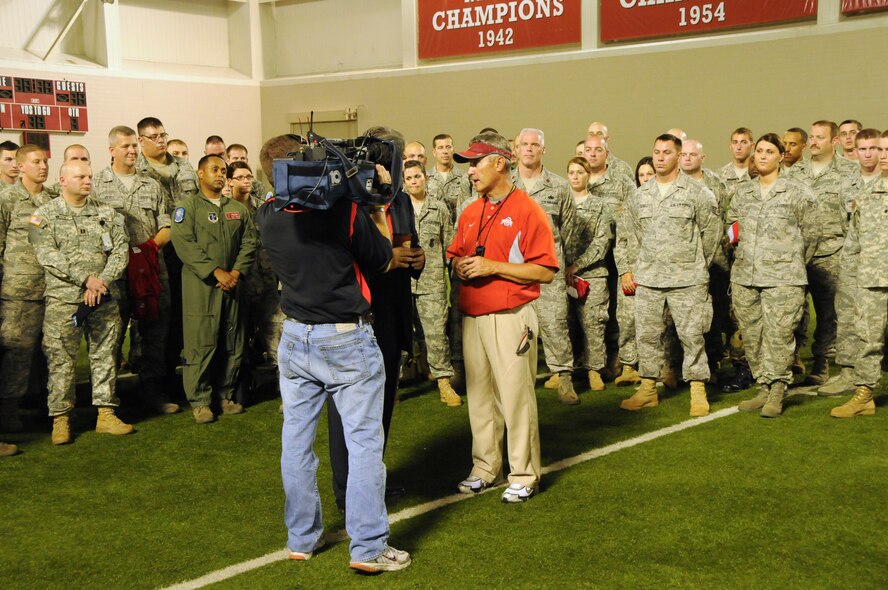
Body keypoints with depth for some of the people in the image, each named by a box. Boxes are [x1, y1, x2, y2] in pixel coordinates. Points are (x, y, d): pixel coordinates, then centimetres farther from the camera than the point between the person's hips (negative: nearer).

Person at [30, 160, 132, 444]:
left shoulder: (108, 214, 12)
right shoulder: (44, 215, 3)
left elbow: (121, 251, 3)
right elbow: (48, 255, -9)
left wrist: (103, 281, -12)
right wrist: (86, 278, -18)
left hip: (105, 298, 3)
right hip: (63, 298, -3)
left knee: (105, 355, 7)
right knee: (60, 359, -2)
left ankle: (106, 415, 15)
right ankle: (60, 420, 6)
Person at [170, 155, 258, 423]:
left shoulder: (238, 209, 15)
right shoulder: (188, 206, 1)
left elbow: (249, 242, 10)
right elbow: (184, 243, -10)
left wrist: (236, 272, -5)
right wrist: (216, 272, -15)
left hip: (231, 284, 5)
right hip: (200, 285, -4)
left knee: (232, 343, 7)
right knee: (201, 343, -5)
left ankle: (226, 395, 18)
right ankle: (200, 401, 2)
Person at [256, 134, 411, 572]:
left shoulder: (268, 217, -4)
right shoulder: (344, 209, -18)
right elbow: (382, 259, -3)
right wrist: (377, 205, 4)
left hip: (296, 338, 5)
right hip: (348, 340, -5)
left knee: (296, 440, 12)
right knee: (364, 441, 2)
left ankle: (301, 539, 23)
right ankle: (367, 548, 4)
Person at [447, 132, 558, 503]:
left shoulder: (527, 210, -8)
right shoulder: (470, 213, 14)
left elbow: (546, 272, -13)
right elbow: (454, 257, 24)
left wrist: (493, 267, -18)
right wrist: (460, 266, -1)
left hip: (510, 318, -7)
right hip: (472, 317, 7)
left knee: (515, 397, -2)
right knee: (478, 396, 13)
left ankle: (524, 476, 9)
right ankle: (485, 468, 25)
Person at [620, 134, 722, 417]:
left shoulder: (697, 193, -2)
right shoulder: (640, 196, 11)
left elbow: (711, 231, 4)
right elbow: (632, 235, 19)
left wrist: (698, 264, 10)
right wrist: (629, 269, 15)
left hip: (687, 280, -4)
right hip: (647, 279, 4)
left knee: (691, 335, -2)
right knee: (646, 334, 8)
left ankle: (698, 391, 8)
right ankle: (648, 388, 19)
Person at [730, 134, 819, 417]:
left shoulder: (798, 193, 0)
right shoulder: (743, 193, 13)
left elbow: (809, 235, 6)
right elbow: (730, 225, 24)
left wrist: (792, 265, 10)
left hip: (782, 279, -5)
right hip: (744, 277, 5)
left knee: (778, 335, -8)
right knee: (752, 336, 7)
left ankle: (777, 393, 2)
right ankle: (763, 389, 18)